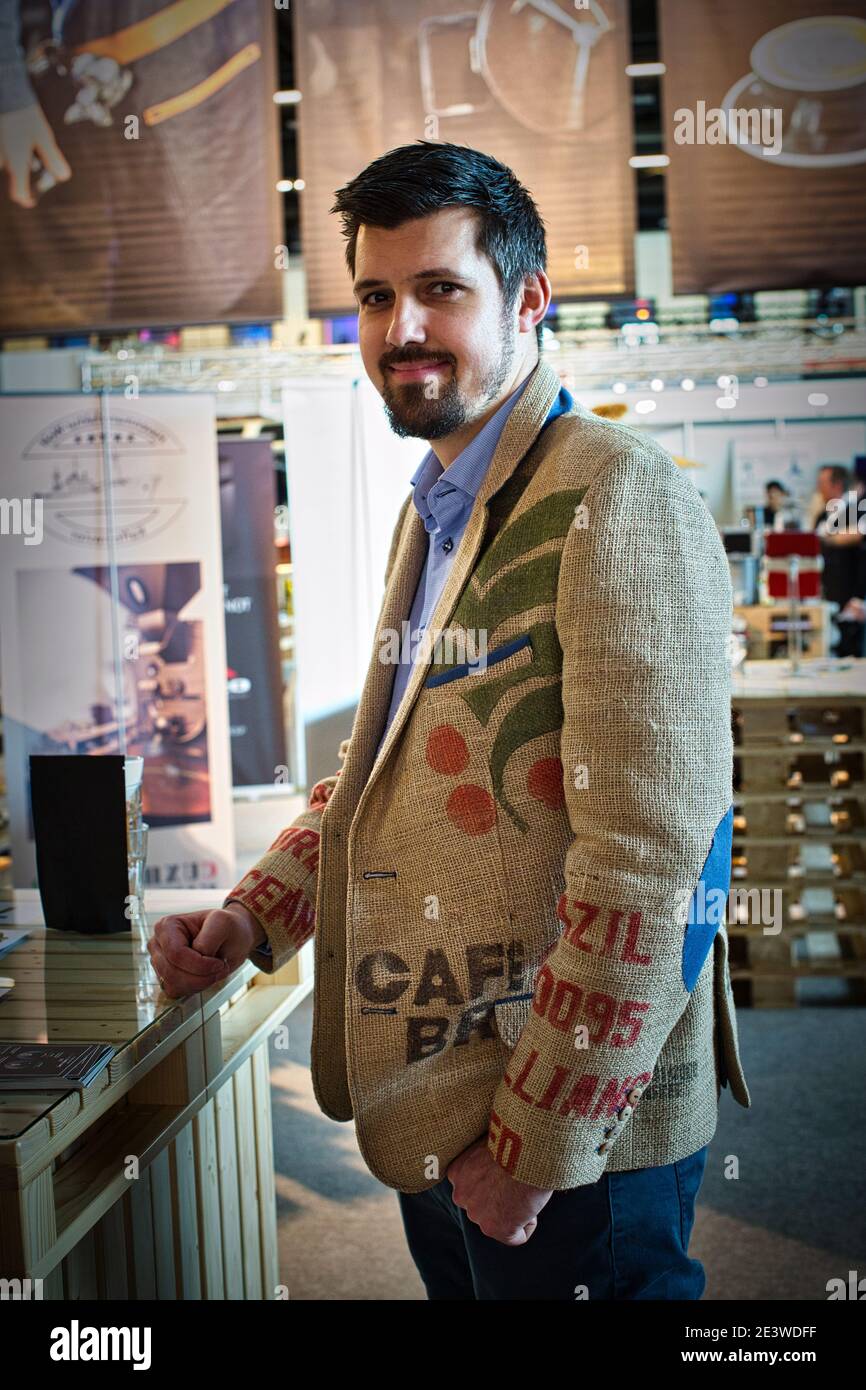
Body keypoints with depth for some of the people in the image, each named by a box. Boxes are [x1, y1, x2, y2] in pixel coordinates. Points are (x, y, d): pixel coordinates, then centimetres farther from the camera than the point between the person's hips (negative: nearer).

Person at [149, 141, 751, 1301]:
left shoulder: (616, 499, -18)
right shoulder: (433, 514, 12)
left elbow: (644, 862, -23)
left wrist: (538, 1148, -18)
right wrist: (249, 917, 5)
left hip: (572, 1134, -8)